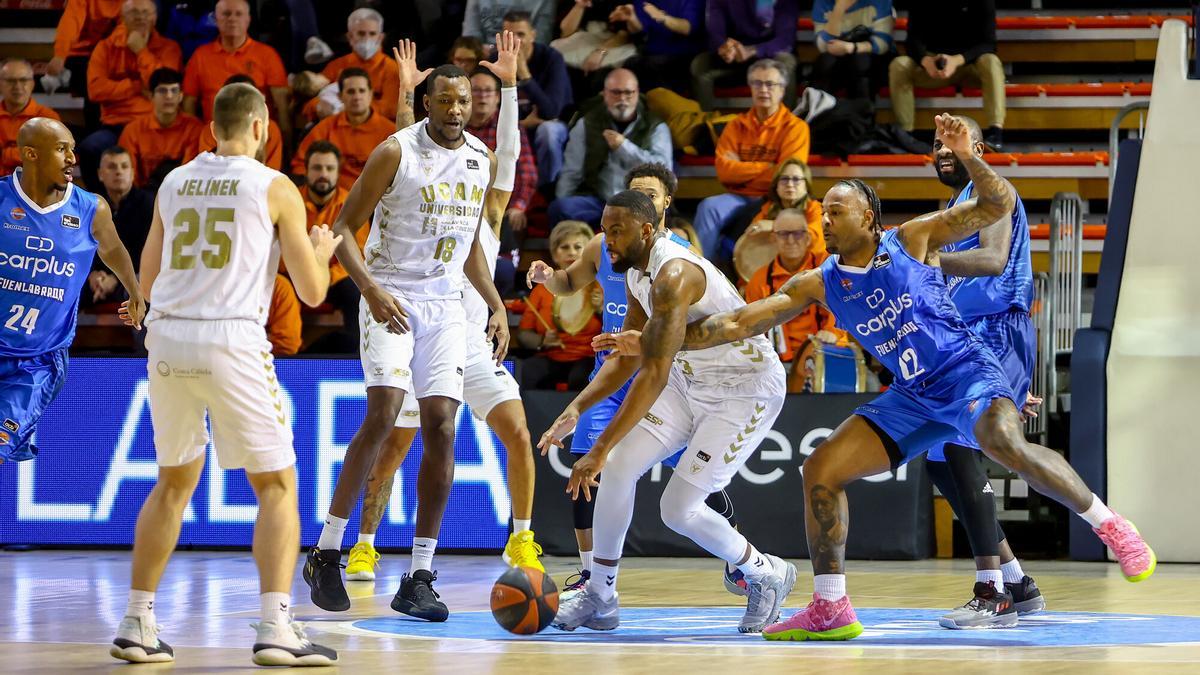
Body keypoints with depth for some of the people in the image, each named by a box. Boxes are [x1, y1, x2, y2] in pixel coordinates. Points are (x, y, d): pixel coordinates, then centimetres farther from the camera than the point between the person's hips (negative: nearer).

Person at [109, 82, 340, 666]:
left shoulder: (174, 183, 14)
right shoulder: (275, 188, 1)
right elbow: (312, 291, 2)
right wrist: (322, 251, 24)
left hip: (168, 335, 5)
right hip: (232, 339, -5)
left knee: (174, 482, 20)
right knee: (276, 485, 4)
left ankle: (136, 624, 16)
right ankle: (275, 628, -9)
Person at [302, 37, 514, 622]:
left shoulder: (483, 160, 8)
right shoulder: (396, 152, -10)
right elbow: (343, 228, -8)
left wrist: (496, 304, 12)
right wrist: (371, 289, -22)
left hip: (446, 304, 5)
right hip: (391, 299, -5)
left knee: (441, 429, -3)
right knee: (383, 413, -21)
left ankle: (419, 579, 1)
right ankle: (325, 555, -11)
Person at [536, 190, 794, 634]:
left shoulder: (673, 274, -29)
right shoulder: (636, 274, 3)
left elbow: (655, 373, -34)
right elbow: (626, 357, 14)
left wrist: (601, 448, -36)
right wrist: (577, 409, -2)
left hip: (747, 391, -9)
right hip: (692, 380, 9)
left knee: (679, 509, -13)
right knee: (619, 467, -7)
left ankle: (767, 576, 13)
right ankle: (600, 598, 5)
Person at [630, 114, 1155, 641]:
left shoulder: (910, 240, -4)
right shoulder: (819, 285, 6)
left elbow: (997, 205, -5)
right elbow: (740, 323, 4)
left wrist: (967, 157, -23)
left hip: (968, 371, -6)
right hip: (913, 396, 6)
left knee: (1004, 445, -36)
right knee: (821, 469, -4)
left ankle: (1110, 526, -21)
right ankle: (830, 611, 4)